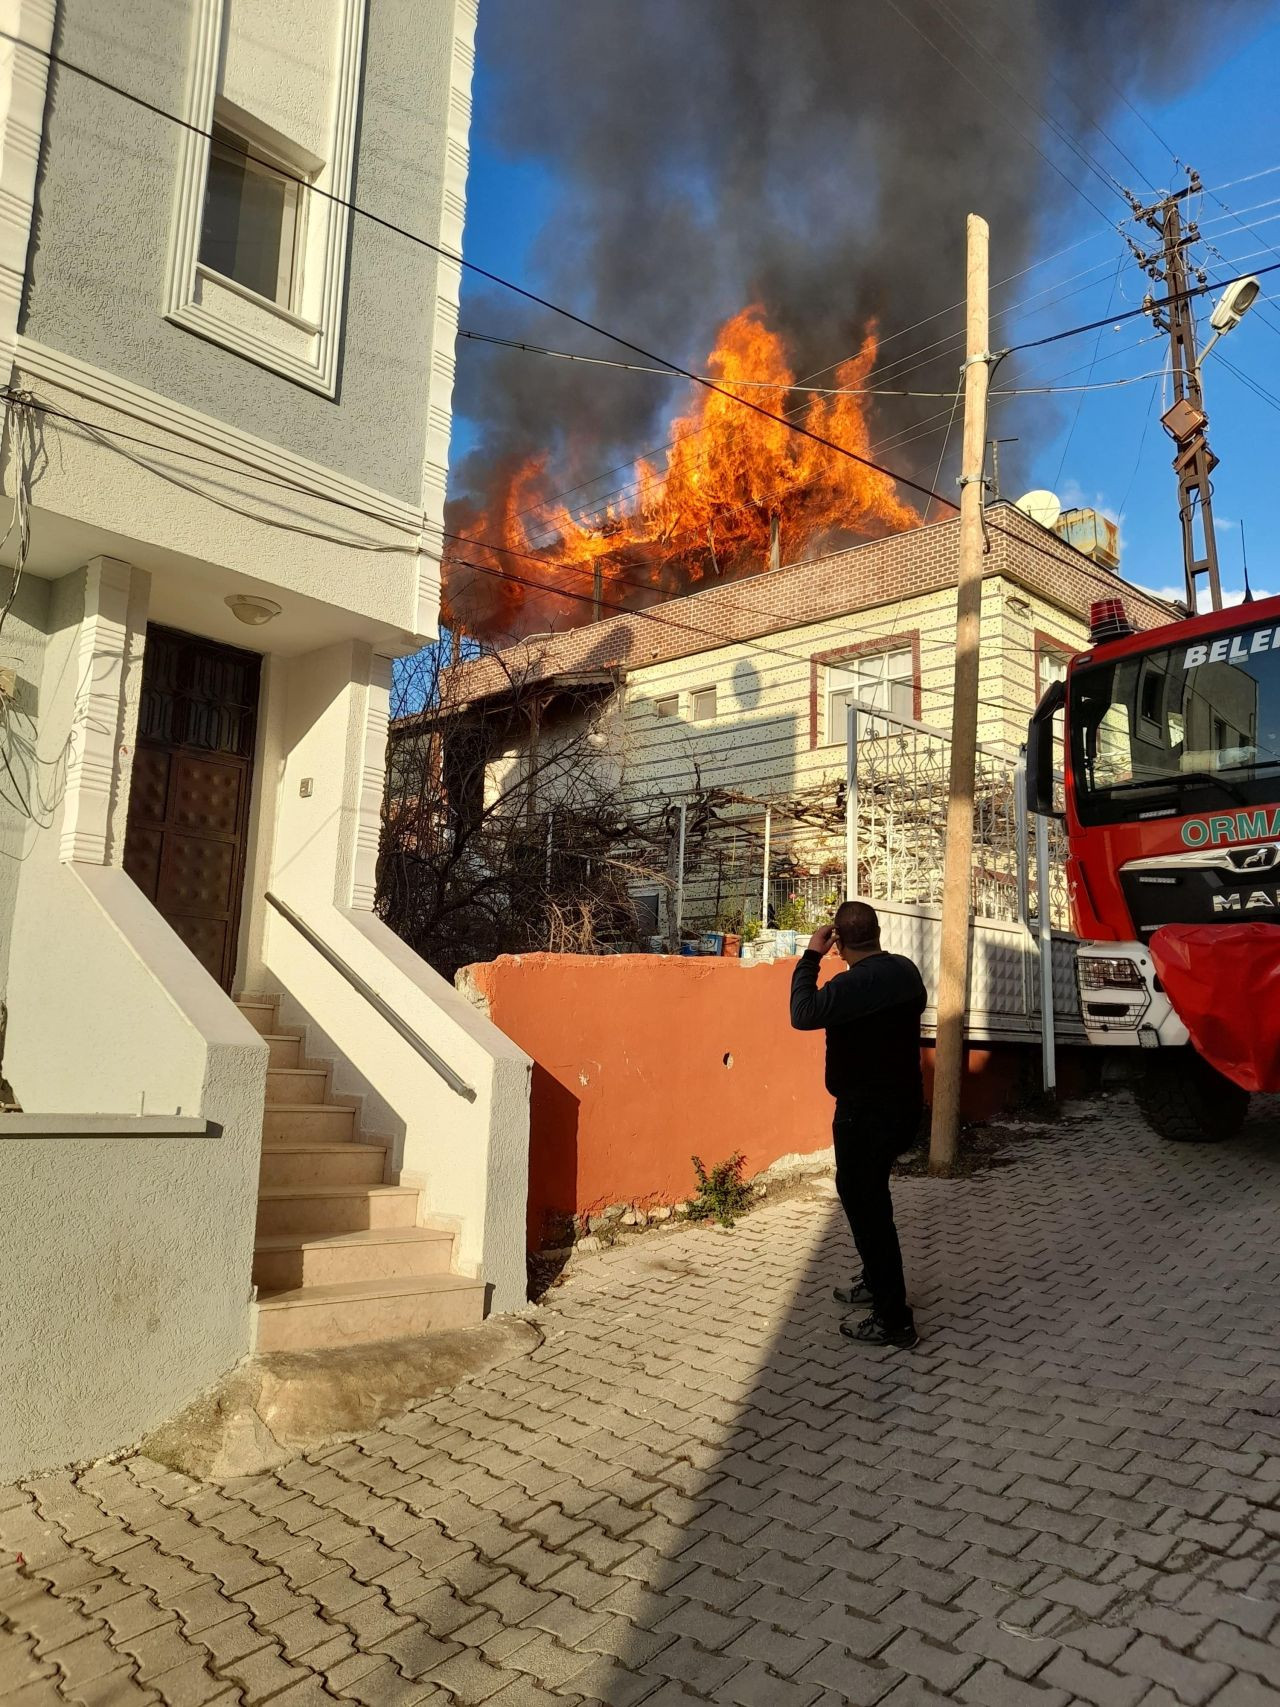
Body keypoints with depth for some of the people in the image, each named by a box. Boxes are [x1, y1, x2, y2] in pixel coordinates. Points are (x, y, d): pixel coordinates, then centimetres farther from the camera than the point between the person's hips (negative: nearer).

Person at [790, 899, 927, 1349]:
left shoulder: (856, 983, -26)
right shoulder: (905, 969, 3)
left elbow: (803, 1014, -28)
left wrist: (811, 955, -20)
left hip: (868, 1113, -9)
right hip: (903, 1103, 9)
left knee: (866, 1206, 1)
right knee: (861, 1191, 24)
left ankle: (894, 1321, 7)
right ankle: (877, 1281, 39)